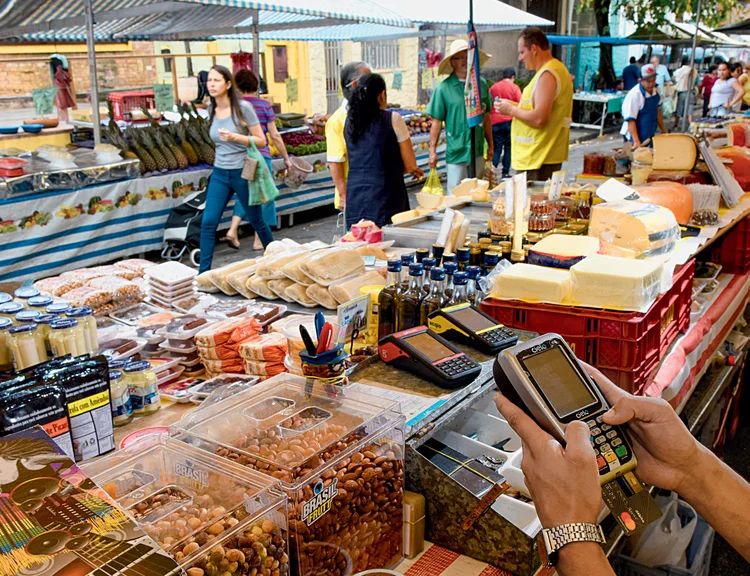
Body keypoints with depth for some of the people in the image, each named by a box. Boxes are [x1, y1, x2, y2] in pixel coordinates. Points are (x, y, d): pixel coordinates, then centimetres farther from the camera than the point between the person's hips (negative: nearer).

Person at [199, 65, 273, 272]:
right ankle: (204, 272, 0)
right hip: (219, 174, 5)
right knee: (208, 222, -6)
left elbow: (261, 141, -11)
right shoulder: (211, 110, 5)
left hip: (243, 173, -4)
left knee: (257, 221, 10)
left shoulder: (243, 107, -12)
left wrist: (235, 137, -23)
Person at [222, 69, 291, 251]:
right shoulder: (264, 105, -4)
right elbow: (275, 136, -3)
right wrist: (286, 158, 7)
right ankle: (259, 240, 11)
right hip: (260, 155, -3)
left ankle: (233, 229, 3)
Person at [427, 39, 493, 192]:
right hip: (456, 152, -4)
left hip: (478, 151, 4)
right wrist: (432, 151, -6)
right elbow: (437, 122, -4)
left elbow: (486, 117, 13)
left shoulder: (481, 84, 5)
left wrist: (490, 145, 15)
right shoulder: (444, 88, -7)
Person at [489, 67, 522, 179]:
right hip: (509, 121, -2)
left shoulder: (493, 87, 8)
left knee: (496, 148, 5)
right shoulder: (514, 87, -2)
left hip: (495, 121, 2)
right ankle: (505, 173, 9)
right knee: (508, 148, 8)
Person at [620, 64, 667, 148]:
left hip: (650, 137, 7)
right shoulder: (634, 95, -21)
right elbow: (631, 120, -23)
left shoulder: (656, 90, 2)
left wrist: (663, 130, 21)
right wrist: (636, 142, -28)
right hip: (636, 138, -7)